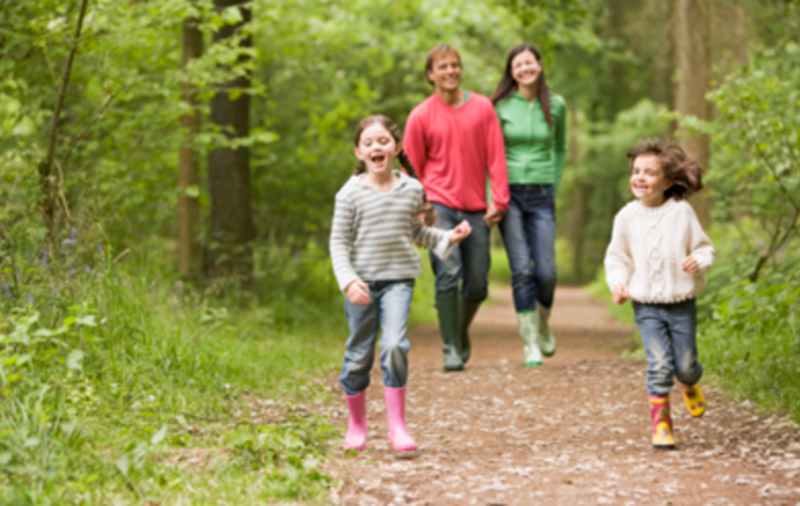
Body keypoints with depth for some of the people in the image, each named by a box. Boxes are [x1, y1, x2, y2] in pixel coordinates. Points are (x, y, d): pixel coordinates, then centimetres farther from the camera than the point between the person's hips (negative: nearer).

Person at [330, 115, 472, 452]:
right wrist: (348, 280, -16)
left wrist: (448, 238, 5)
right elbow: (339, 241, -4)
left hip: (399, 279, 1)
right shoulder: (351, 193, -5)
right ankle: (356, 426, 25)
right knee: (359, 354, 6)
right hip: (362, 282, -1)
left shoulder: (412, 189, 5)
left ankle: (397, 425, -9)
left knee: (394, 345, -18)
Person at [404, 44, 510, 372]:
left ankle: (462, 330, 34)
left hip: (476, 209, 2)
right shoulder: (420, 116, 0)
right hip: (440, 205, -2)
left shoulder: (483, 108, 3)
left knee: (477, 286, 5)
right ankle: (451, 349, -9)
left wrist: (499, 200, -3)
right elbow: (413, 169, 6)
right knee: (448, 274, -16)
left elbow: (495, 156, 3)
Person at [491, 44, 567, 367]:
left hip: (541, 195, 2)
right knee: (522, 269, -9)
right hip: (509, 193, -2)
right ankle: (530, 343, 0)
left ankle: (543, 325, 25)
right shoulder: (500, 106, -2)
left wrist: (554, 186, 11)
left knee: (546, 271, -5)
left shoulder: (555, 106, 5)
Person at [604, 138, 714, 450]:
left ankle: (690, 384, 43)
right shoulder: (627, 217, -1)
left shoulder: (681, 212, -5)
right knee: (659, 364, -11)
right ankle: (661, 423, 1)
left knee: (684, 364, 6)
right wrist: (617, 283, -8)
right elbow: (617, 257, 9)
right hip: (646, 306, 0)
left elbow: (703, 247, 2)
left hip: (681, 303, 0)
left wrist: (698, 261, -20)